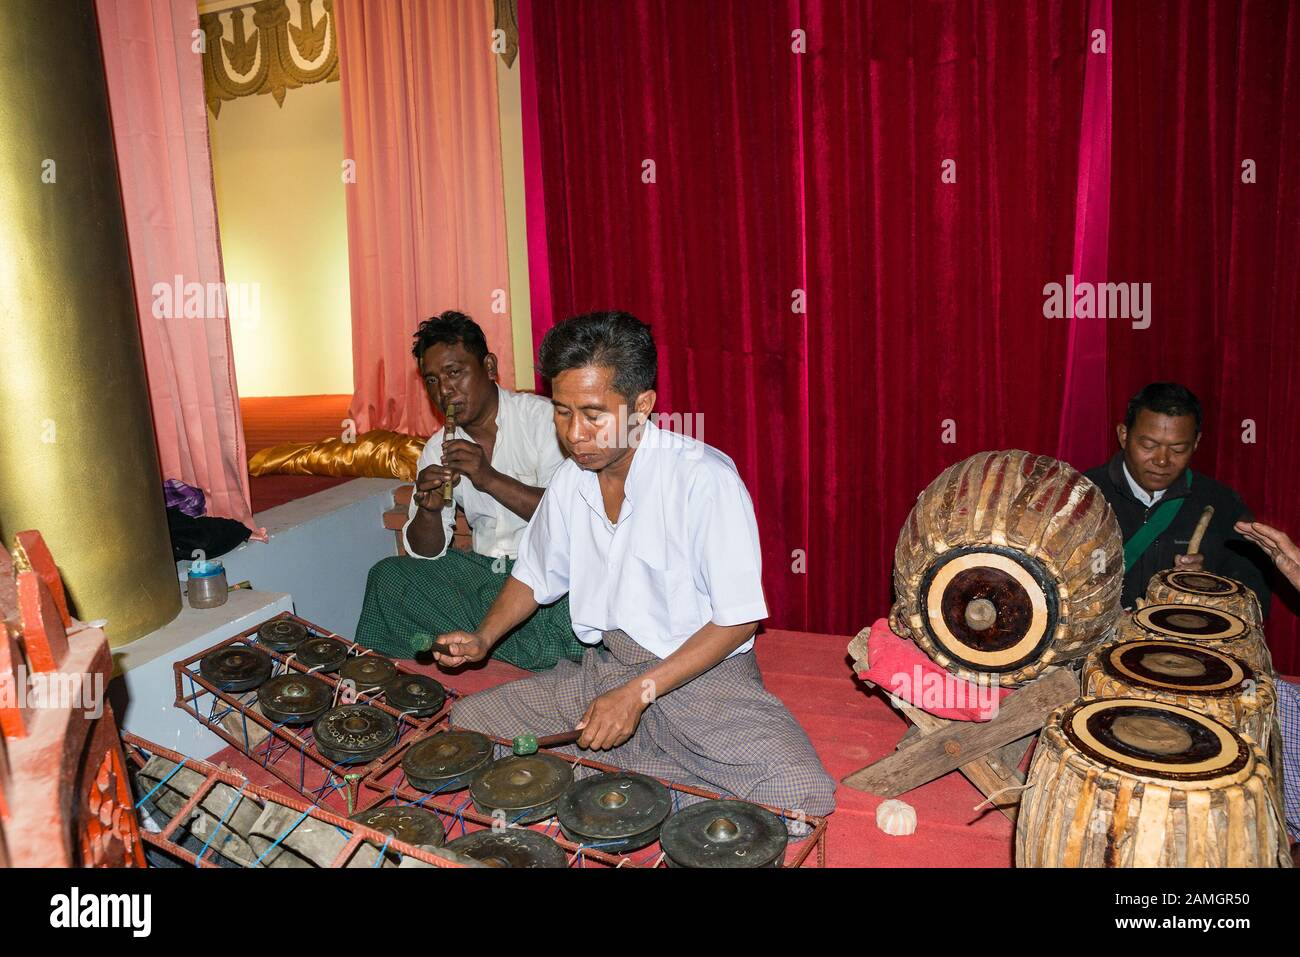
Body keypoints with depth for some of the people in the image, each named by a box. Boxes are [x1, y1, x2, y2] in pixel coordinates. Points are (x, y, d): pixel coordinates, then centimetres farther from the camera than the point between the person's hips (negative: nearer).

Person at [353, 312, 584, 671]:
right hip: (483, 570, 5)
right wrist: (428, 509, -14)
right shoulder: (438, 449, 10)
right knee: (387, 576, -12)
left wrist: (491, 480, -24)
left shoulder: (542, 417, -7)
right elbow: (425, 552, 7)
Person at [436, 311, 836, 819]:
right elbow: (534, 576, 19)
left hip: (704, 673, -5)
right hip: (602, 669, 6)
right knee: (465, 720, -5)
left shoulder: (705, 477, -18)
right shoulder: (570, 480, 1)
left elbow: (738, 619, -16)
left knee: (802, 794, -28)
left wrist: (638, 692, -21)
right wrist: (483, 637, 1)